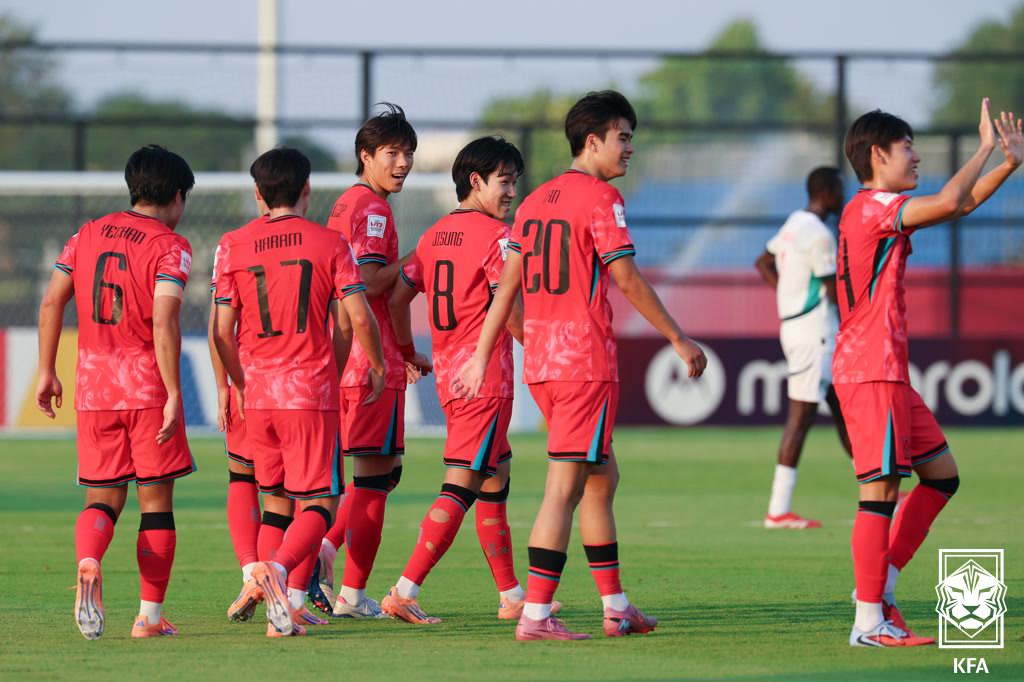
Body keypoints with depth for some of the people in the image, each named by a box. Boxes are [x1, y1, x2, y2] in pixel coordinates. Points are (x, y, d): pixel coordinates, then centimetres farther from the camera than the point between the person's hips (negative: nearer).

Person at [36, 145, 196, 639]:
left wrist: (47, 372, 12)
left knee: (101, 499, 9)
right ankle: (150, 616, 6)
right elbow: (164, 322, -18)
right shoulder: (169, 246, -6)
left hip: (94, 387, 4)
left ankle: (88, 563, -23)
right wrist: (173, 395, -17)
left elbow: (51, 302, 5)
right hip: (147, 386, -4)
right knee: (155, 501, 6)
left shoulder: (87, 235, 10)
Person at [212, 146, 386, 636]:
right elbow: (358, 320, -5)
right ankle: (279, 569, -29)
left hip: (258, 396, 3)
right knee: (317, 503, -1)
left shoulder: (234, 246, 3)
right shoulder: (329, 243, -1)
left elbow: (222, 331, 2)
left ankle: (284, 611, 8)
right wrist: (377, 367, 13)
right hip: (312, 393, -3)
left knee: (276, 503, 15)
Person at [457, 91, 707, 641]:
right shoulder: (600, 198, -9)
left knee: (601, 477, 18)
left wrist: (482, 355, 16)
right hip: (585, 360, -8)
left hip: (539, 363, 8)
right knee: (565, 487, -8)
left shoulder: (535, 200, 15)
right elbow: (627, 280, -12)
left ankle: (616, 607, 22)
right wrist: (679, 339, -5)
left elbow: (508, 283, 15)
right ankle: (536, 615, -12)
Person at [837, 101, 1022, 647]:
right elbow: (949, 202, -25)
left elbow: (958, 206, 27)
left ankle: (880, 580, 15)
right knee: (881, 488, -10)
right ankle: (869, 620, -10)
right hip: (870, 371, -11)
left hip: (887, 372, 11)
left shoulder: (884, 211, 18)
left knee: (942, 475, 13)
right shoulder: (871, 207, -12)